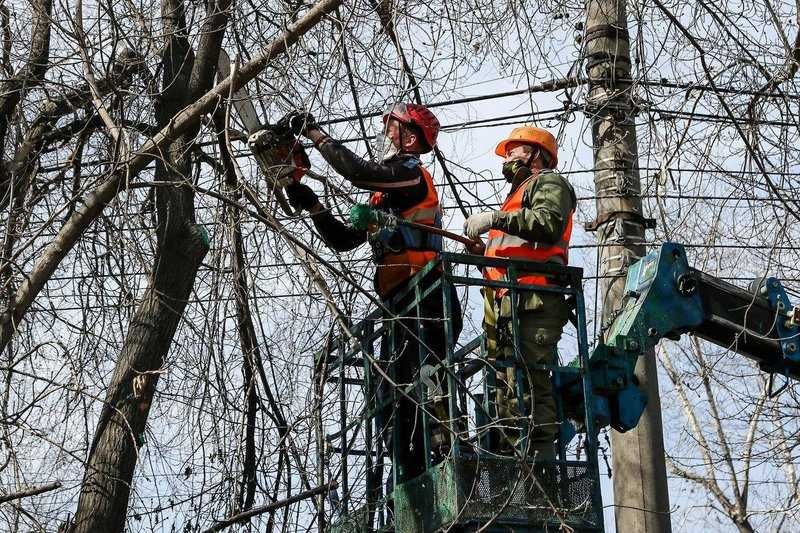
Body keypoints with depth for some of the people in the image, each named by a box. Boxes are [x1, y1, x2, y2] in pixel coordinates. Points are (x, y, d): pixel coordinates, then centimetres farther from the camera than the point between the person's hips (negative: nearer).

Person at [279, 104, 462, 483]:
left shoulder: (412, 174, -2)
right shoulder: (384, 195, 26)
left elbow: (357, 171, -19)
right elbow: (344, 240, 26)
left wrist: (313, 132, -11)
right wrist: (312, 207, 13)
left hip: (425, 304, -10)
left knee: (419, 394, -19)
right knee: (393, 402, 8)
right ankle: (410, 485, 10)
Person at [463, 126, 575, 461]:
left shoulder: (548, 182, 10)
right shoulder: (518, 196, 38)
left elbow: (550, 223, -13)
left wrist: (495, 219, -14)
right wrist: (482, 253, 15)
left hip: (530, 298, -10)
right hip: (506, 304, 10)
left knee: (526, 380, -20)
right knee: (505, 385, 3)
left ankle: (540, 454, -26)